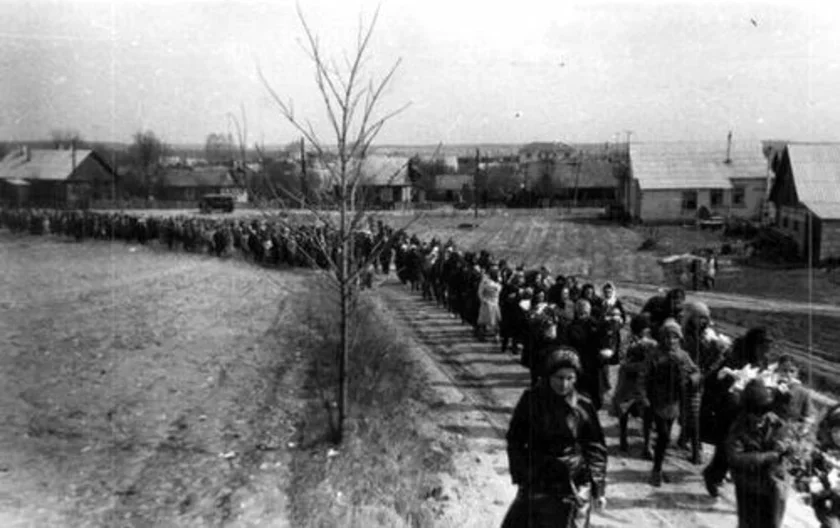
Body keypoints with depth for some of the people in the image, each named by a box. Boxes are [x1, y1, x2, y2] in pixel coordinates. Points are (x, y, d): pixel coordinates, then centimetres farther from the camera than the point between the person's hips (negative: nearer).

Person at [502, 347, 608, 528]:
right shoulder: (531, 400, -6)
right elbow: (515, 441, 1)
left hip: (574, 487, 0)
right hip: (536, 485, 0)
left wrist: (599, 488, 0)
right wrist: (520, 476, -6)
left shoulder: (583, 406, -5)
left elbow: (595, 448, 3)